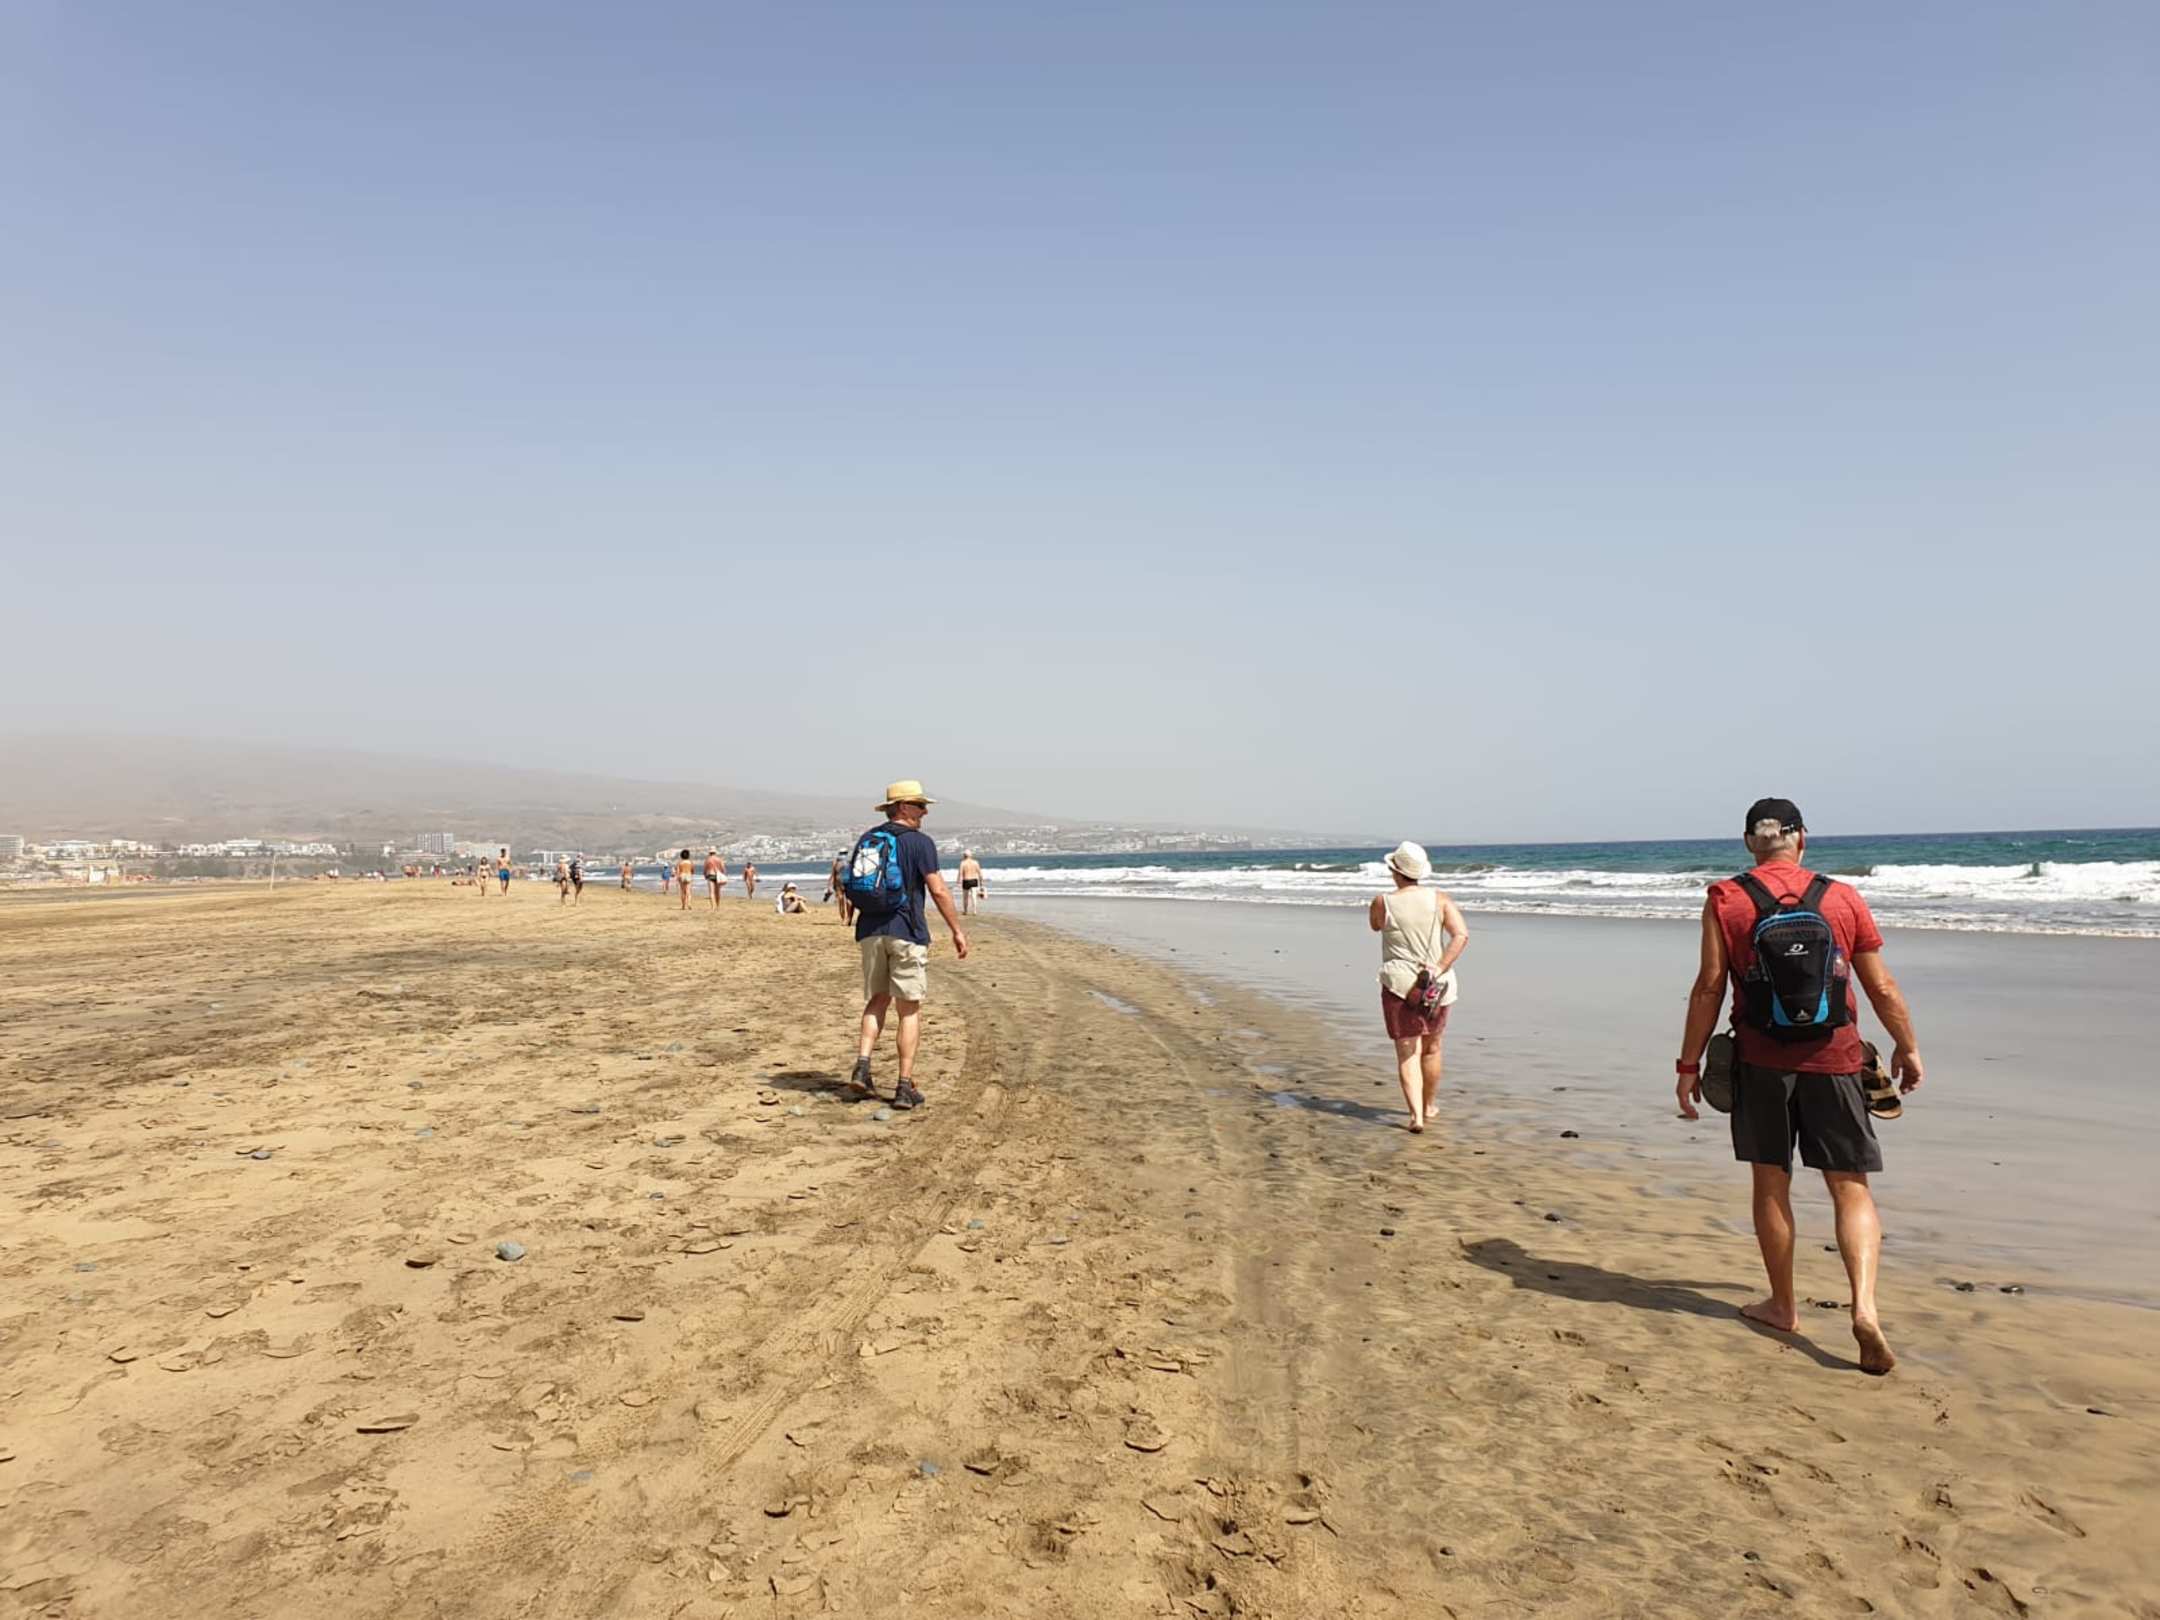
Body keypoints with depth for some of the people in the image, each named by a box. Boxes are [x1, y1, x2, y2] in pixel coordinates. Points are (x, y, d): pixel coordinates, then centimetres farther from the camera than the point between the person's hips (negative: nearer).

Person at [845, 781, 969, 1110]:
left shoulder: (866, 840, 12)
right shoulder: (919, 842, -7)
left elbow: (851, 886, 14)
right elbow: (938, 890, -11)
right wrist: (957, 931, -5)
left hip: (870, 931, 5)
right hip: (906, 933, -5)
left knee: (877, 1000, 19)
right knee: (909, 1009, 2)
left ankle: (862, 1067, 2)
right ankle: (905, 1088, 3)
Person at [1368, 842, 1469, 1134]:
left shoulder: (1383, 903, -8)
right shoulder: (1440, 899, -4)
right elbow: (1462, 934, -15)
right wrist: (1439, 969, -16)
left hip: (1399, 986, -2)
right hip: (1437, 985, 3)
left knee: (1407, 1053, 2)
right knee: (1431, 1047, 21)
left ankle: (1416, 1115, -12)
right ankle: (1429, 1106, 38)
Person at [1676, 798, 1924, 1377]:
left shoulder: (1726, 899, -4)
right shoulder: (1844, 898, 2)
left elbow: (1709, 986, -8)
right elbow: (1883, 988, 6)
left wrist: (1690, 1063, -2)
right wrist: (1907, 1048, 21)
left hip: (1761, 1059, -1)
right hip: (1833, 1060, 1)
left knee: (1771, 1182, 12)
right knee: (1851, 1187, 8)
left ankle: (1783, 1305, 23)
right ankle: (1864, 1307, -9)